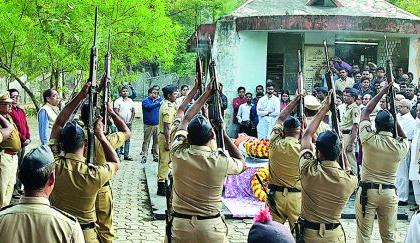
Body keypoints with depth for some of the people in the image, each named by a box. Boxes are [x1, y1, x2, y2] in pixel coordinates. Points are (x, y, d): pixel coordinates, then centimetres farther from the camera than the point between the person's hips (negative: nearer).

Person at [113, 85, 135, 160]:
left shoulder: (130, 101, 12)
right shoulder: (118, 101, -4)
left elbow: (133, 112, 14)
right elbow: (116, 112, -10)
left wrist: (131, 120, 1)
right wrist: (123, 121, -14)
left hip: (128, 123, 5)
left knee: (127, 139, 9)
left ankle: (126, 155, 16)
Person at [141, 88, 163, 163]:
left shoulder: (159, 100, 11)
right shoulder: (145, 101, -4)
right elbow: (150, 106, -23)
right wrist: (159, 103, -33)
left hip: (157, 124, 4)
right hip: (148, 125, -4)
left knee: (156, 141, 8)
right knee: (146, 141, -2)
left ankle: (156, 156, 15)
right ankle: (144, 157, 1)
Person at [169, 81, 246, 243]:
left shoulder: (178, 154, -10)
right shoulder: (220, 161, -16)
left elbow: (185, 120, 8)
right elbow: (242, 164, 9)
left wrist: (206, 94, 16)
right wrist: (223, 133, 5)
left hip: (180, 225, 1)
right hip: (211, 228, -1)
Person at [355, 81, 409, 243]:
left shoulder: (369, 140, -11)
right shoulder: (401, 147, -6)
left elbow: (366, 111, 2)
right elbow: (404, 137, 21)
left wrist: (382, 92, 9)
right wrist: (394, 116, 16)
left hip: (367, 191, -2)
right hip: (389, 193, 2)